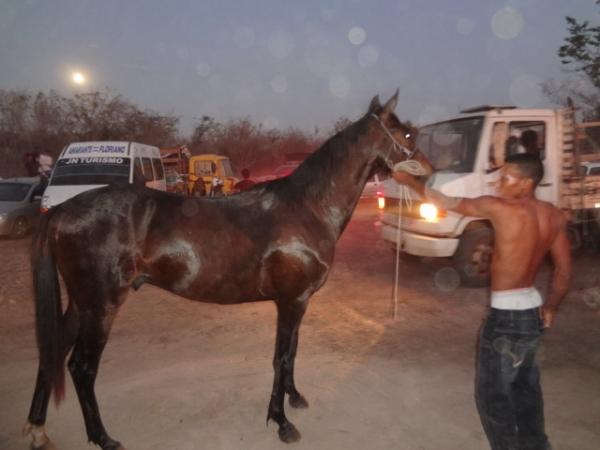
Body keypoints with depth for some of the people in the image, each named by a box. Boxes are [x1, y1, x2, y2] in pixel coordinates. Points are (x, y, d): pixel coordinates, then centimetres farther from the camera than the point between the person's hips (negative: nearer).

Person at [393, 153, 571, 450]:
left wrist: (408, 180, 1)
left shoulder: (500, 208, -20)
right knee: (525, 384, 26)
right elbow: (564, 270, 6)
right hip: (533, 312, 8)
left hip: (506, 315, -8)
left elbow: (447, 203, -11)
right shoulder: (554, 216, 1)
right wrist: (551, 306, 19)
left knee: (492, 393, 9)